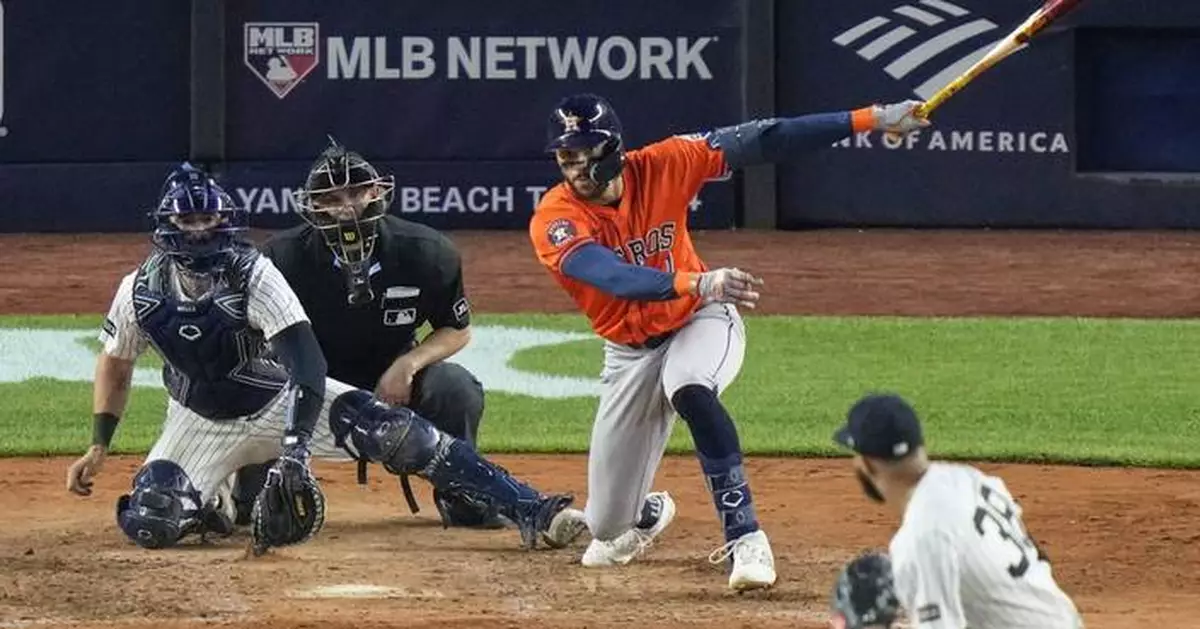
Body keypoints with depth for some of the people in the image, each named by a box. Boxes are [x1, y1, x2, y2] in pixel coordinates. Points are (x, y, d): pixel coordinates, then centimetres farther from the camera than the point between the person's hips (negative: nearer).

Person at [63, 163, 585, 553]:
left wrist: (295, 448, -48)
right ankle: (208, 503, 15)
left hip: (279, 398, -2)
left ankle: (528, 512, -29)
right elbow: (115, 363, 4)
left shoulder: (254, 275, -26)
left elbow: (307, 362, -36)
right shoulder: (141, 291, -16)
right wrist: (99, 447, -3)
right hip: (201, 419, 2)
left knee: (395, 433, -24)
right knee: (148, 523, -23)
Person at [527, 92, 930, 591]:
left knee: (689, 389, -39)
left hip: (699, 322, -1)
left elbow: (759, 143, -19)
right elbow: (616, 278, -40)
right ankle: (647, 512, 46)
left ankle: (745, 536, -32)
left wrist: (871, 119, -24)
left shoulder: (660, 167, -17)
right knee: (608, 526, 6)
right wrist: (698, 282, -58)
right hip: (629, 350, 1)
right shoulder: (554, 220, -23)